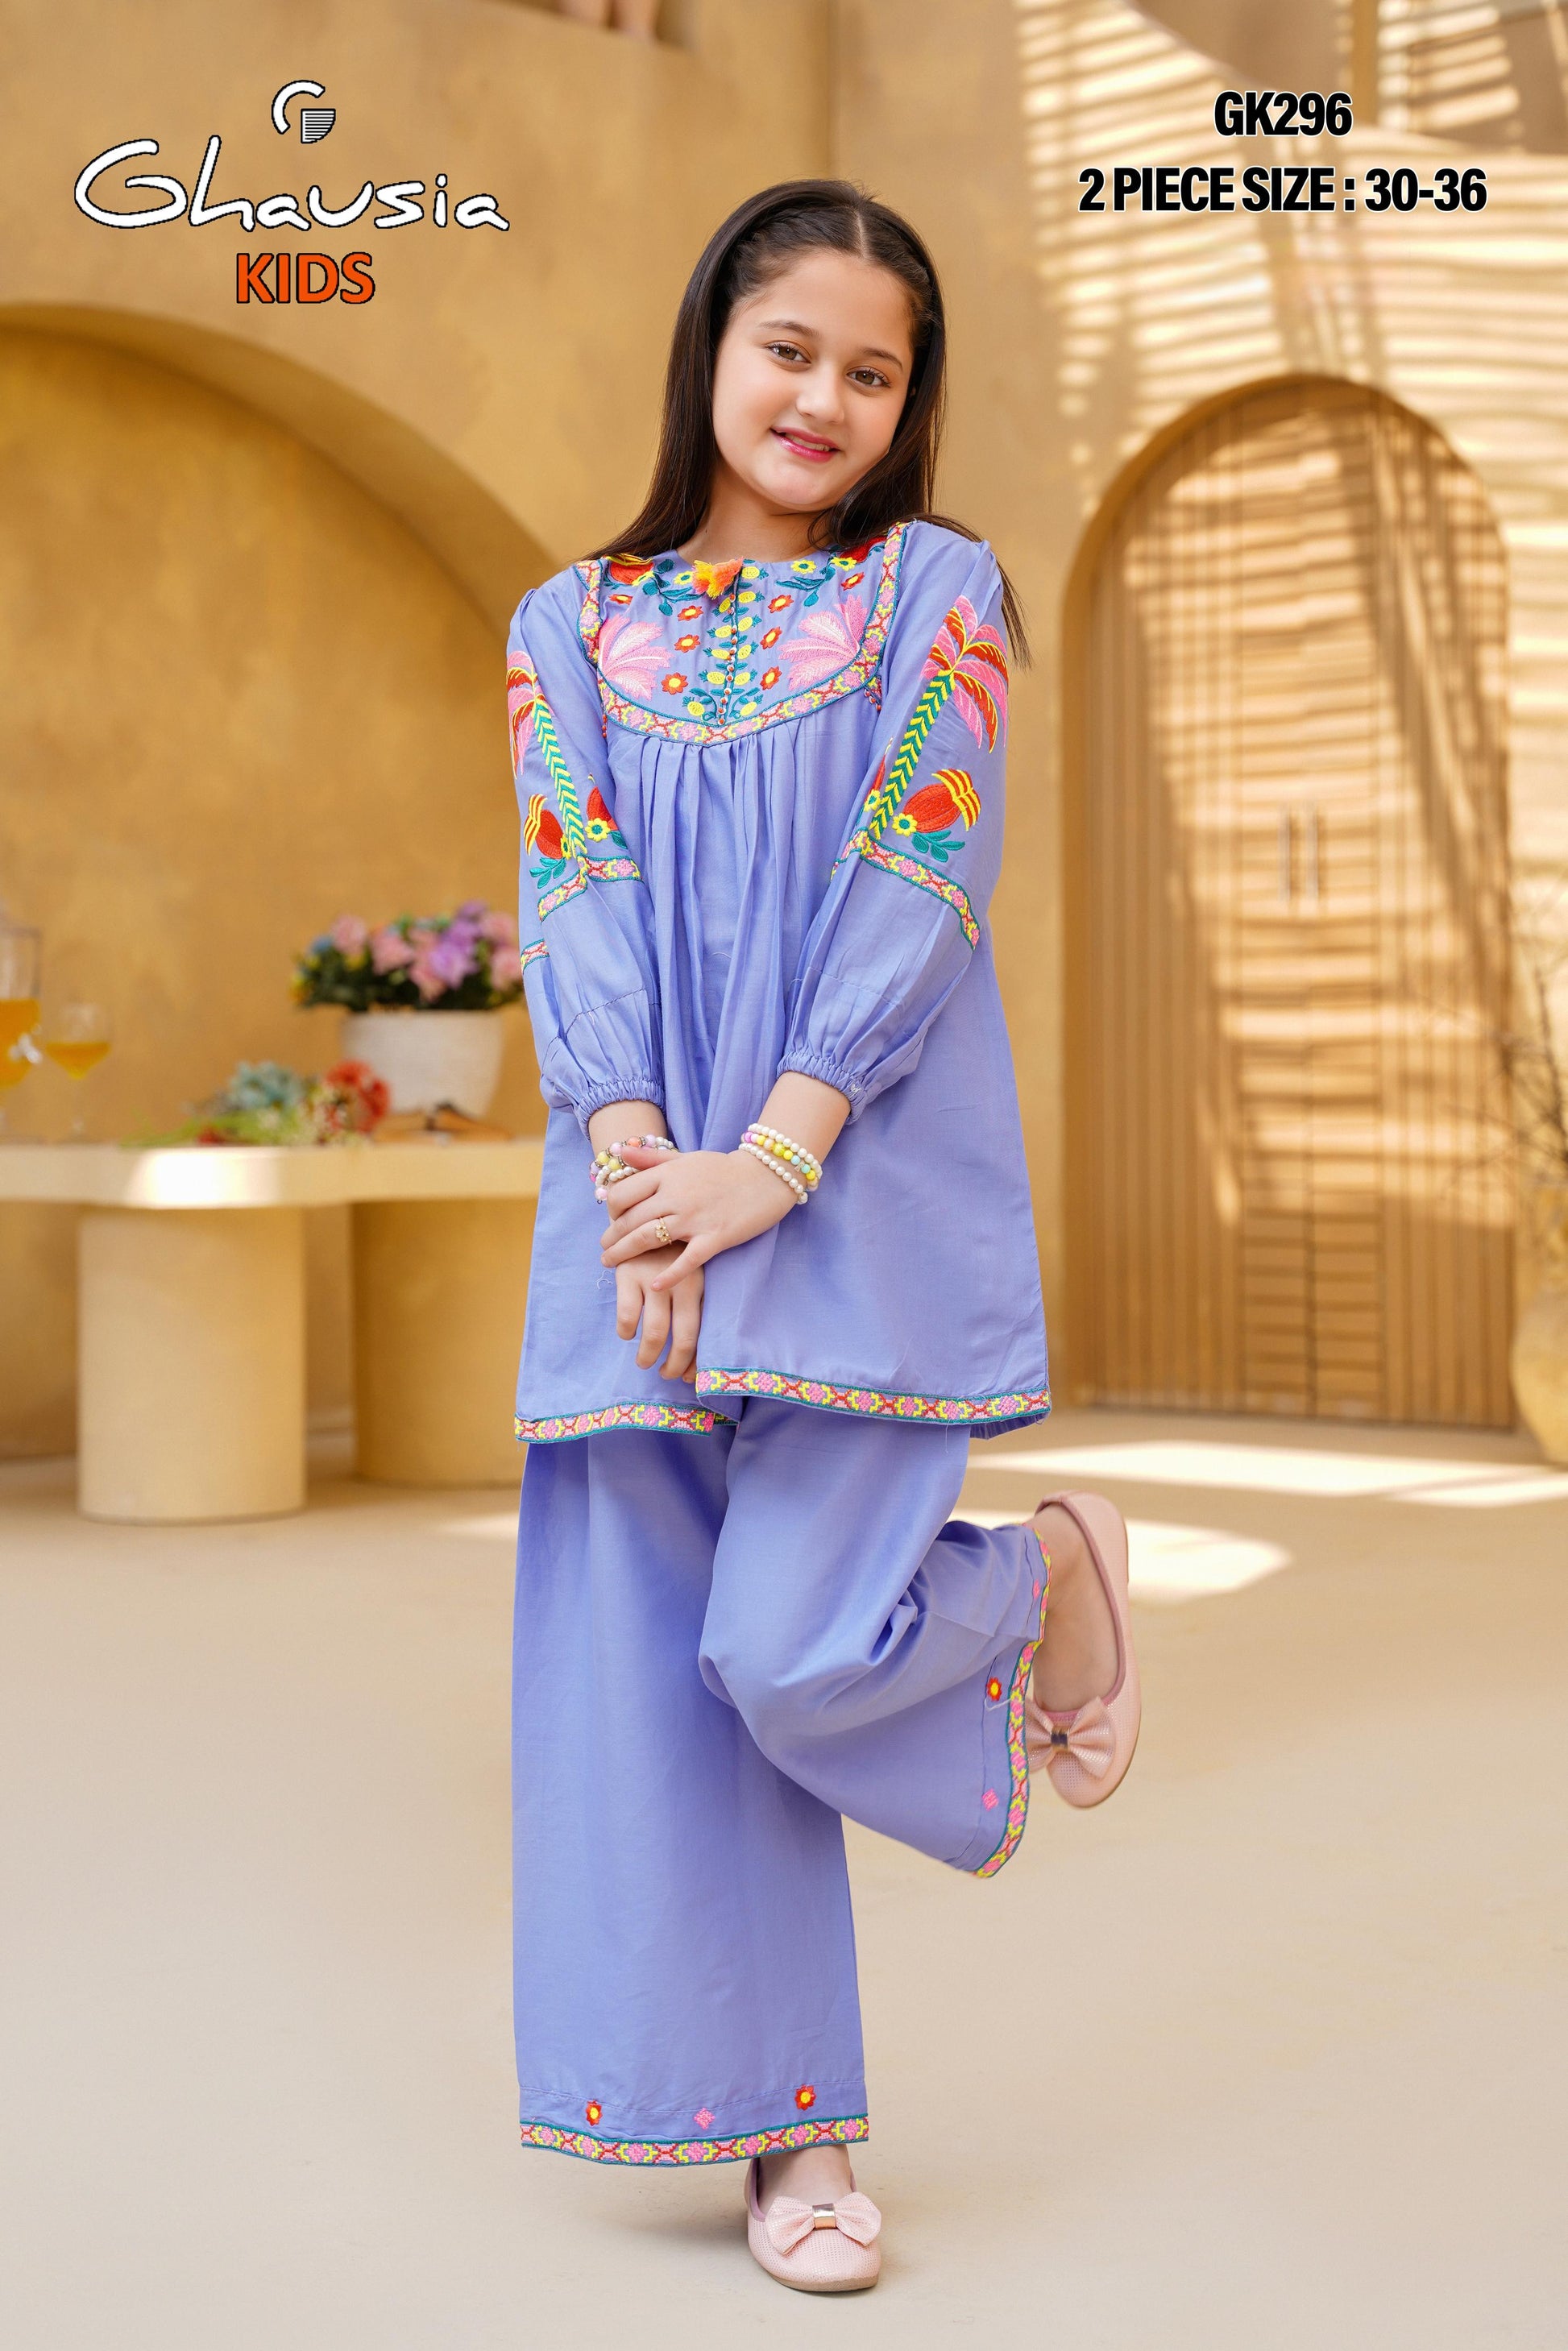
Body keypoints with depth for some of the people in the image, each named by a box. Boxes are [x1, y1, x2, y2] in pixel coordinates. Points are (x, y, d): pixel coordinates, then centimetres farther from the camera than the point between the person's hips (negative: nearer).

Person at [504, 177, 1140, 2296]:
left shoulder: (942, 591, 6)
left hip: (872, 1193, -3)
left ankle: (1047, 1579, 20)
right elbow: (579, 908, 2)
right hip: (649, 1200, 3)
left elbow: (922, 882, -5)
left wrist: (770, 1161, -16)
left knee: (796, 1647, -13)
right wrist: (640, 1173, -13)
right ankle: (785, 2123, 15)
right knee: (658, 1663, 1)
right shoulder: (574, 625, 13)